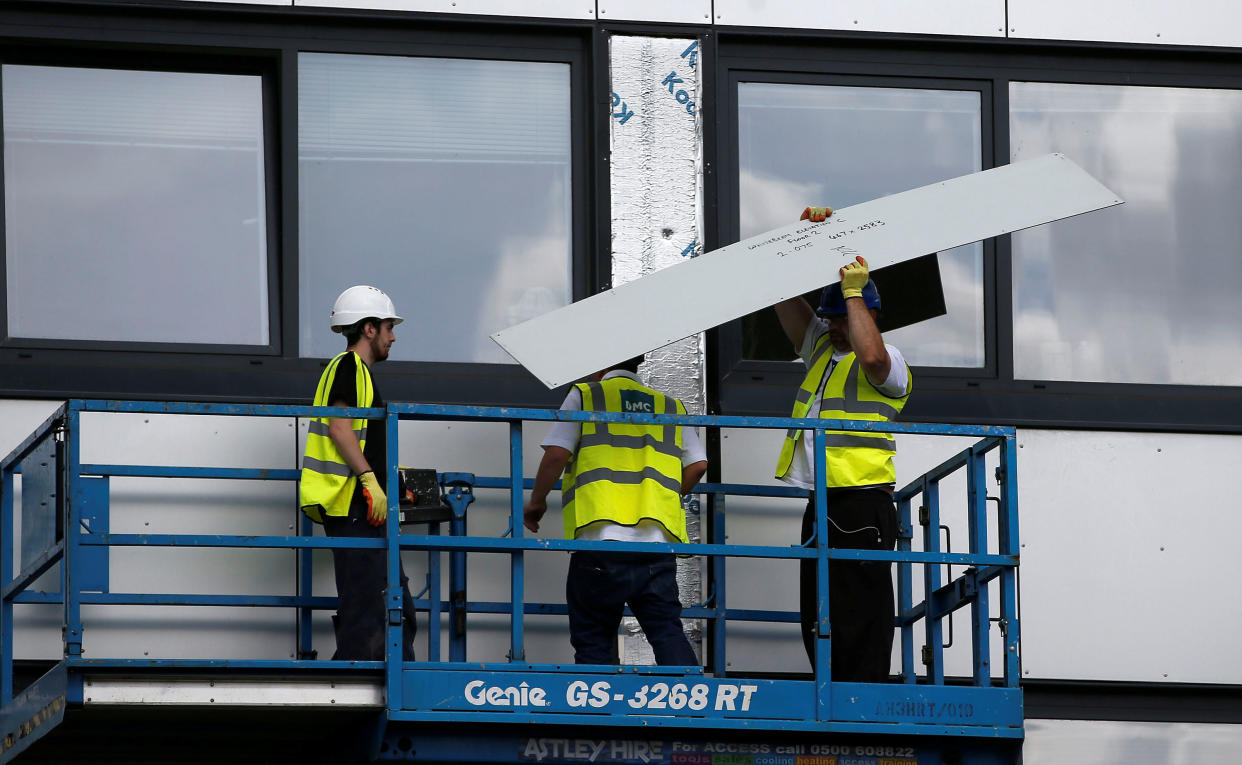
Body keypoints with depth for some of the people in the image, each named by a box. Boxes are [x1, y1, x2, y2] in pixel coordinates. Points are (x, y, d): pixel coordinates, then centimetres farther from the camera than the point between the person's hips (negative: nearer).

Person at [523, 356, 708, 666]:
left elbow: (556, 454, -1)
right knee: (666, 630, -1)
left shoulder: (585, 396, 10)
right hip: (657, 539, 3)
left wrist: (536, 501, 14)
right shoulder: (671, 407, 21)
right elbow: (698, 464, 13)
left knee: (593, 640, 4)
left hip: (601, 535, -3)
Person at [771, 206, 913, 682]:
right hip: (822, 504, 8)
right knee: (818, 622, 7)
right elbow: (784, 294, 18)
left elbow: (871, 357, -30)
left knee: (859, 620, -10)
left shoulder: (890, 365, -5)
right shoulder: (821, 348, 18)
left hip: (862, 506, -8)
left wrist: (854, 292, -20)